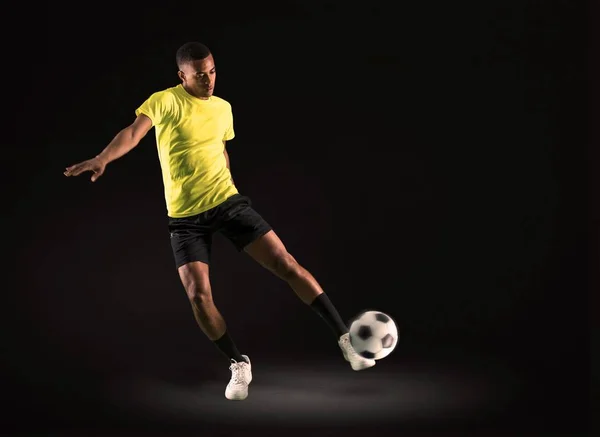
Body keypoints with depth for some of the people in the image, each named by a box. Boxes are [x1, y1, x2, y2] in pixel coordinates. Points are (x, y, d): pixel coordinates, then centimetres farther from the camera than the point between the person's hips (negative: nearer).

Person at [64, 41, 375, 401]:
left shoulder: (223, 108, 8)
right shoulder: (163, 102, -6)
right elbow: (133, 133, -20)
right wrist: (102, 159, -38)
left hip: (228, 202, 2)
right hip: (185, 217, -2)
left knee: (286, 264, -7)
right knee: (199, 295, -13)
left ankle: (345, 338, 1)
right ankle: (239, 365, 10)